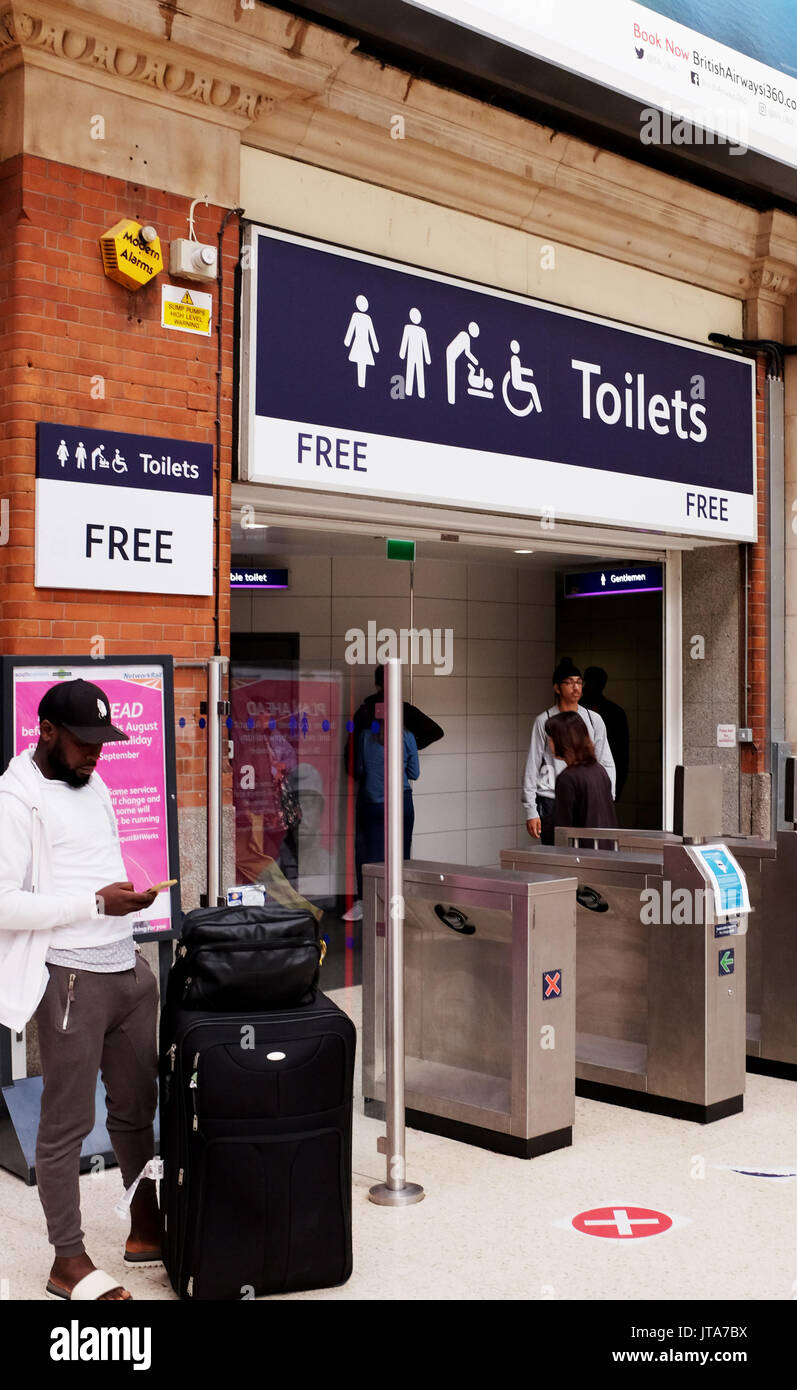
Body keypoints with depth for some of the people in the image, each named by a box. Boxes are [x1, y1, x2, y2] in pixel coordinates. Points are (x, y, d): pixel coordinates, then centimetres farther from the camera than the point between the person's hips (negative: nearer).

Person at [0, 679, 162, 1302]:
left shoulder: (92, 785, 14)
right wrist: (96, 903, -20)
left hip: (129, 970, 8)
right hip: (73, 981, -8)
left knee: (138, 1106, 15)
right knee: (68, 1124, 2)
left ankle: (148, 1229, 29)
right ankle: (69, 1262, 14)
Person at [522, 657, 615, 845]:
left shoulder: (594, 720, 9)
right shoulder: (544, 721, 2)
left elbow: (606, 764, 12)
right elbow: (531, 768, 3)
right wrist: (531, 811, -2)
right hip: (552, 802, -2)